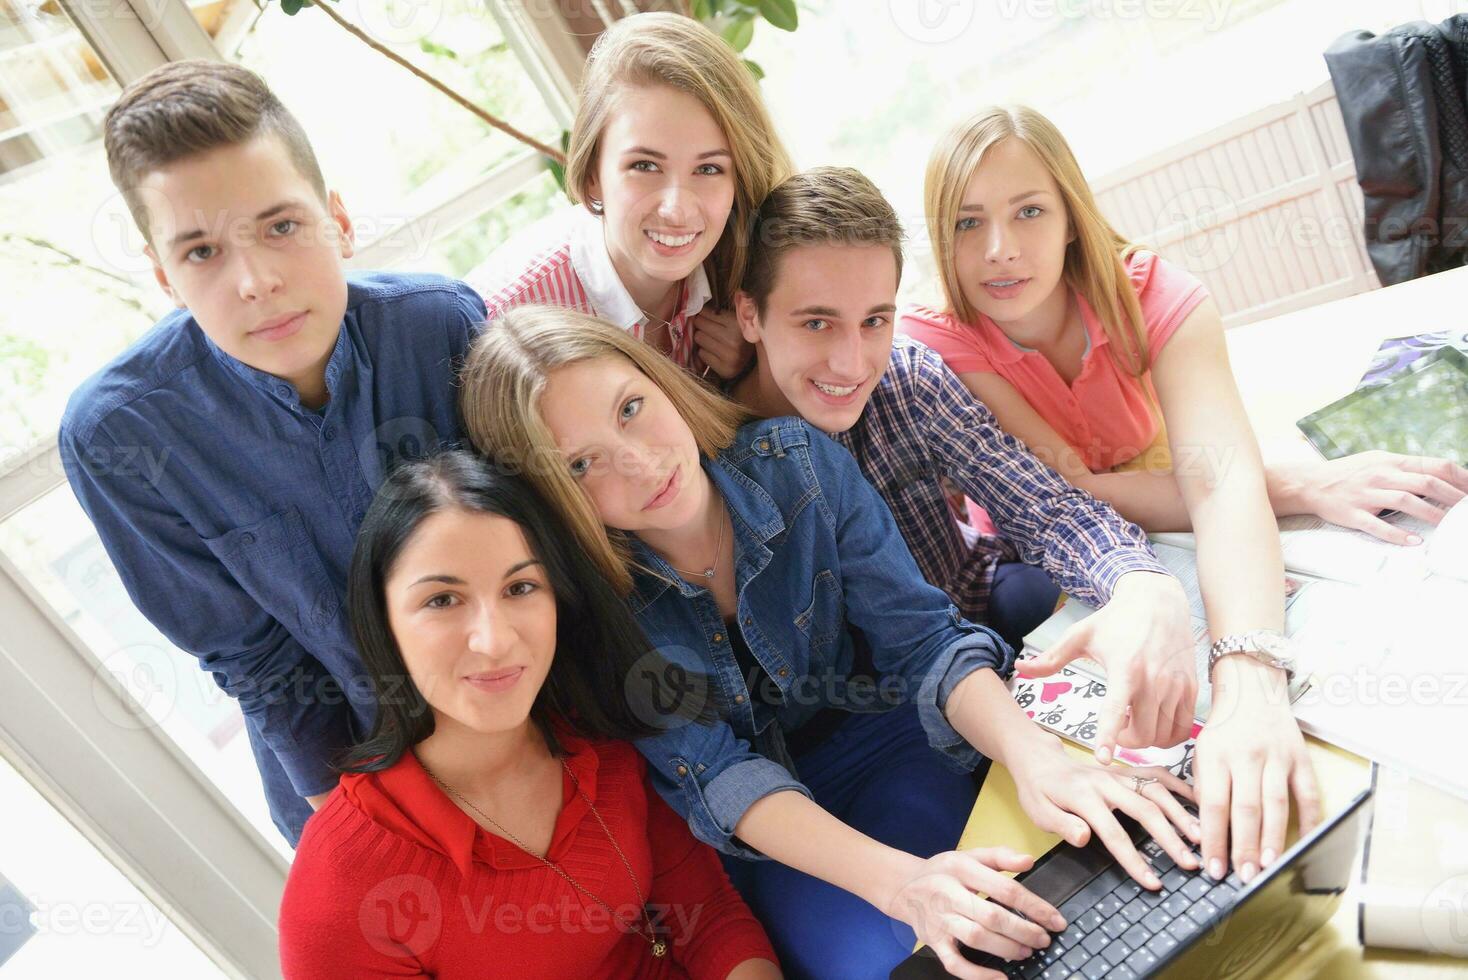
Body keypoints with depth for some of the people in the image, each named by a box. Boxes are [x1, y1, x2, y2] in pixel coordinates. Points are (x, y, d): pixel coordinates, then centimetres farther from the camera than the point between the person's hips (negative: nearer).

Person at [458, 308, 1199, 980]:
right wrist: (898, 880, -38)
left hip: (878, 731, 2)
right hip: (753, 832, -1)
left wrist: (1033, 755, -35)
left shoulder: (796, 461, -17)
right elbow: (713, 774, -23)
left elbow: (922, 640, -15)